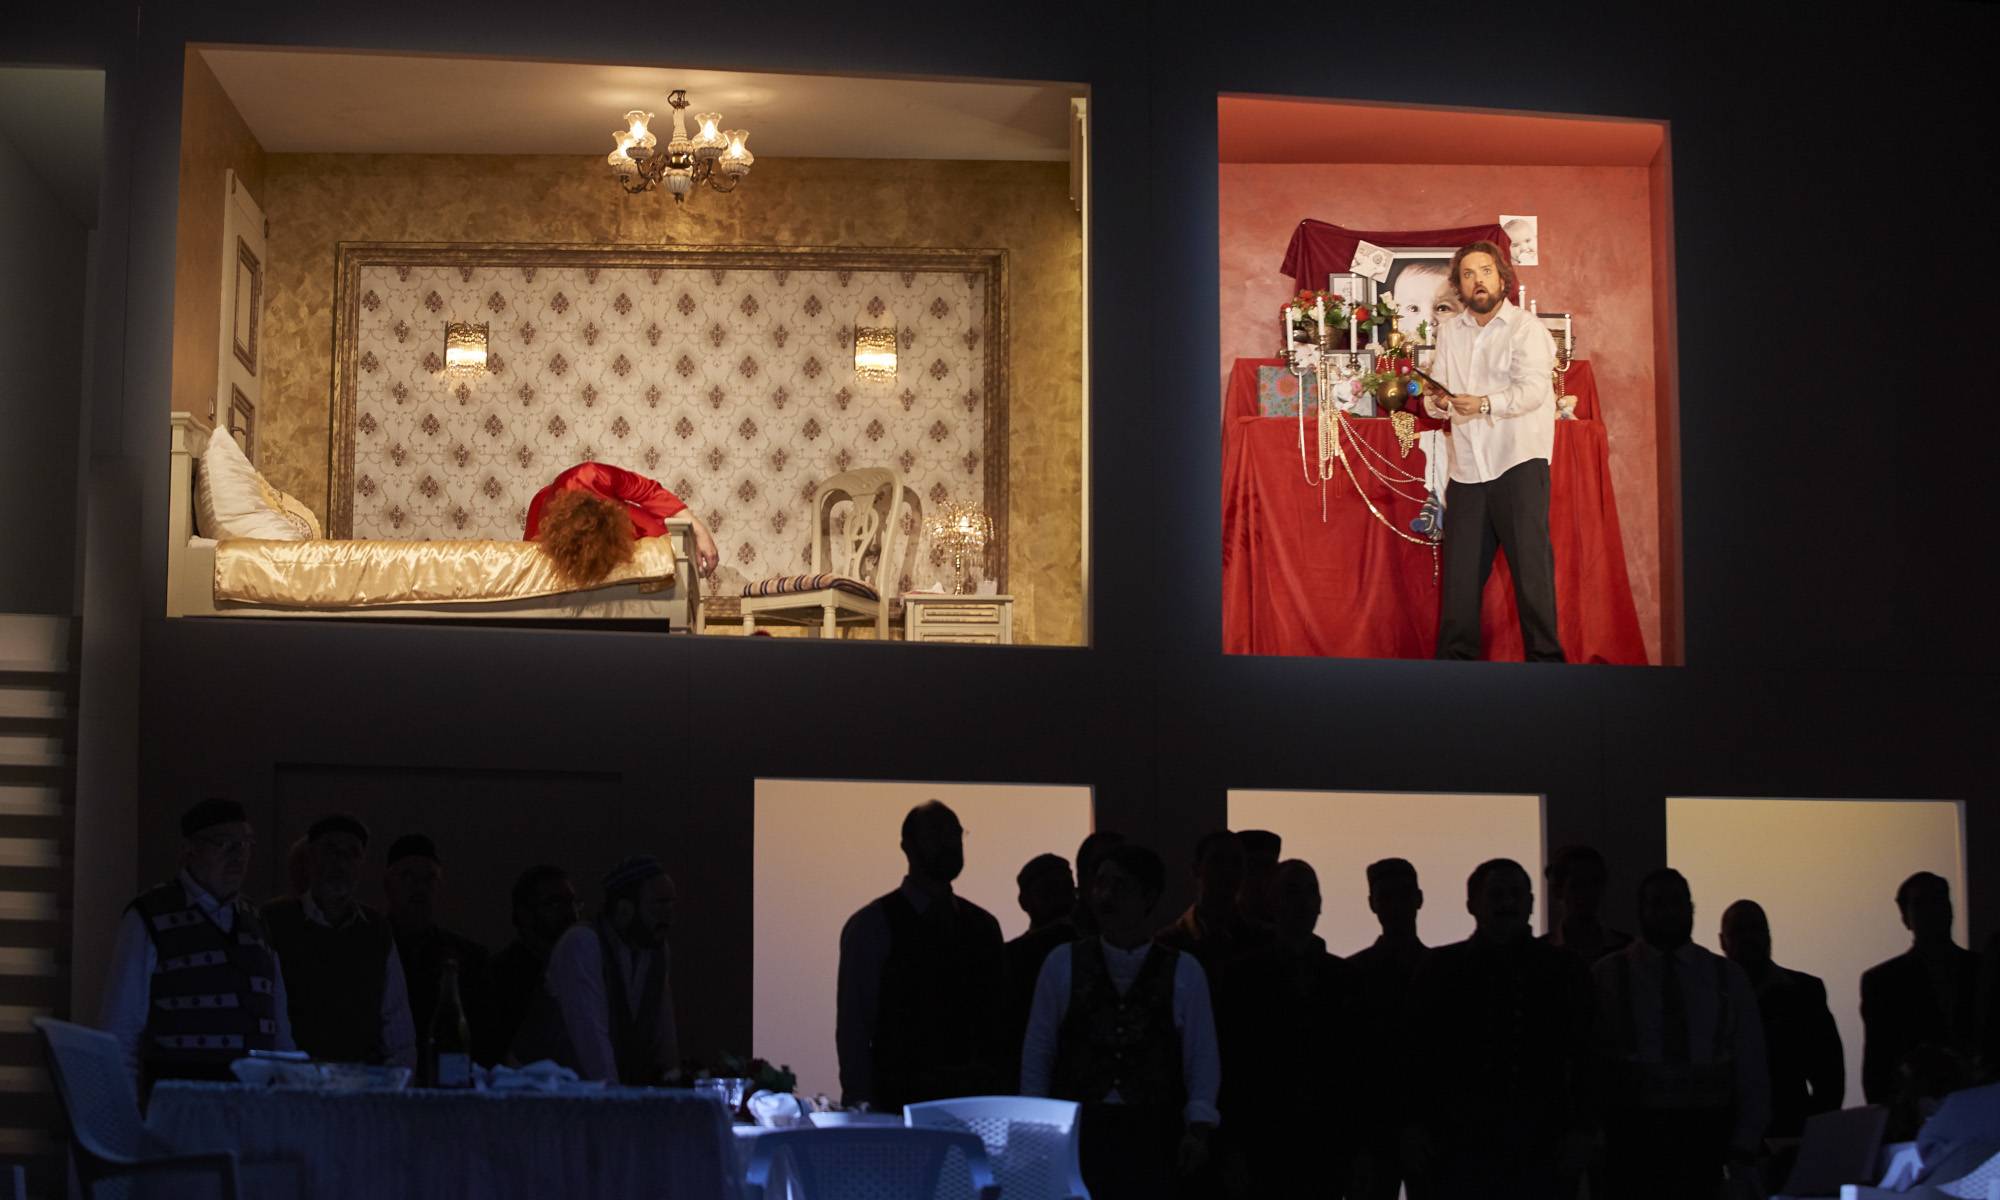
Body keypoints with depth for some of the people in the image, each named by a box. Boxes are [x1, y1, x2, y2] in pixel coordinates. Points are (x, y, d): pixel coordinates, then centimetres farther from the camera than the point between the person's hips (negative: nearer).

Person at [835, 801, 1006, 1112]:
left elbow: (998, 1017, 13)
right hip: (900, 1102, -4)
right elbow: (852, 1027, -2)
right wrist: (861, 1106, -8)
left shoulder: (983, 925, 14)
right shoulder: (870, 926, 0)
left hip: (976, 1098, 4)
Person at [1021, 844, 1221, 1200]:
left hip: (1151, 1133, 0)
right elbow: (1037, 1052, 8)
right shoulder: (1063, 963, 5)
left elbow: (1202, 1059, 3)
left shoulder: (1184, 972, 3)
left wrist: (1198, 1130, -8)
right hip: (1078, 1127, 0)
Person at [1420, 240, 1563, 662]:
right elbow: (1436, 394, 14)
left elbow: (1533, 388, -15)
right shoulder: (1450, 332, 16)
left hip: (1518, 460, -5)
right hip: (1466, 468, 5)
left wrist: (1485, 403, -31)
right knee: (1460, 569, 5)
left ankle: (1545, 656, -5)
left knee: (1530, 560, -10)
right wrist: (1436, 401, -11)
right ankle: (1456, 655, 14)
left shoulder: (1526, 328, -2)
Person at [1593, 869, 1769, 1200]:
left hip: (1704, 1133, 2)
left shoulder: (1729, 978, 9)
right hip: (1632, 1133, -1)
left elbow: (1751, 1069, 9)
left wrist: (1745, 1144, 0)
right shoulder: (1606, 977, 3)